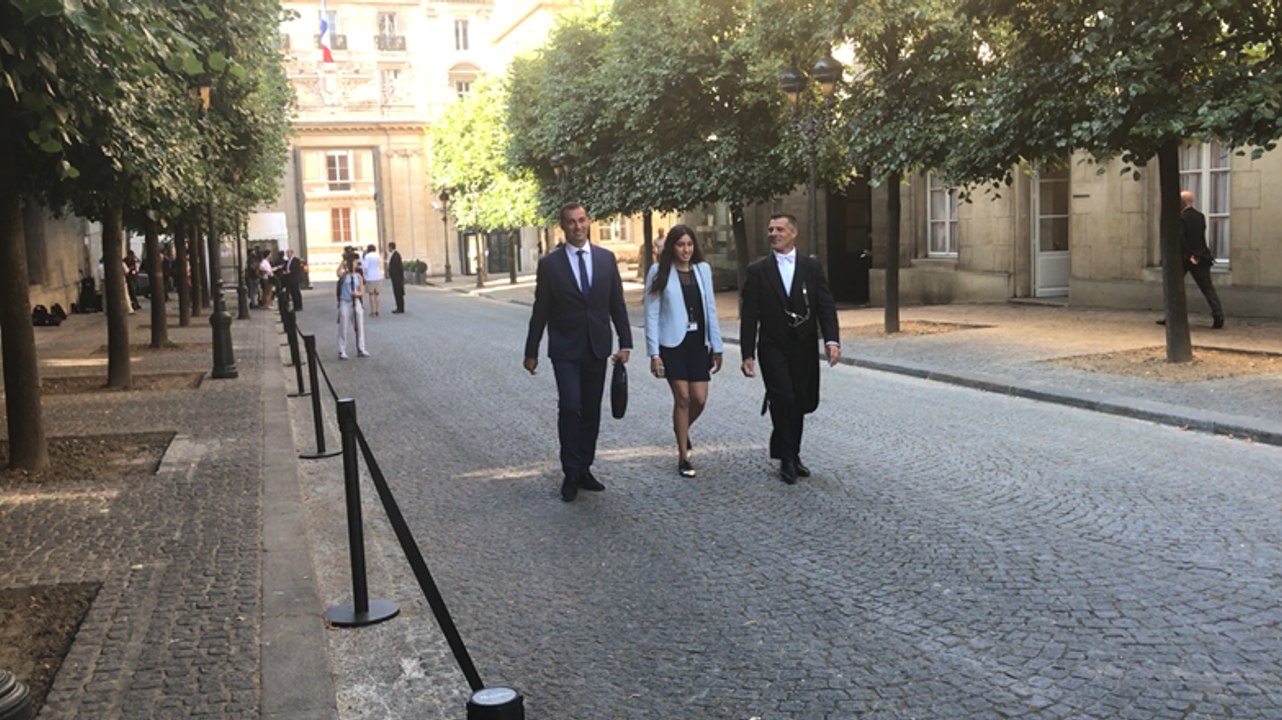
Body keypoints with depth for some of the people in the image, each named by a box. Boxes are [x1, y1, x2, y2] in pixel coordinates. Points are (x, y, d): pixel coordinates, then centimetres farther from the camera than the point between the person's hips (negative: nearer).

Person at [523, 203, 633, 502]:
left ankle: (584, 469, 20)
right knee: (570, 407, -12)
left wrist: (625, 342, 1)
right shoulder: (549, 263, -3)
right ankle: (571, 474, -1)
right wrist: (531, 351, 1)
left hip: (597, 348, 3)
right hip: (565, 350, -3)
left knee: (591, 411, 8)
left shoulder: (606, 258, 4)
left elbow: (617, 304, 7)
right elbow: (540, 310, 0)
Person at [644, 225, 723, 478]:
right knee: (683, 398, -3)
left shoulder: (703, 269, 6)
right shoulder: (659, 272, -4)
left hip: (698, 343, 3)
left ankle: (682, 430, 34)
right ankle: (683, 457, 10)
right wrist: (654, 353, -10)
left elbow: (710, 309, 8)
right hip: (672, 343, -3)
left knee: (700, 398, 0)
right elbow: (651, 314, -5)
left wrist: (717, 347, 7)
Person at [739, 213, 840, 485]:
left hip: (804, 349, 2)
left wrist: (832, 340, -16)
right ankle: (786, 459, 2)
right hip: (773, 348, -2)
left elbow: (826, 306, -1)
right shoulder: (758, 270, 2)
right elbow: (748, 316, 0)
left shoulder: (812, 267, 5)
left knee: (801, 403, 8)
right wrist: (748, 354, -5)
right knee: (783, 400, -12)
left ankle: (792, 454, 26)